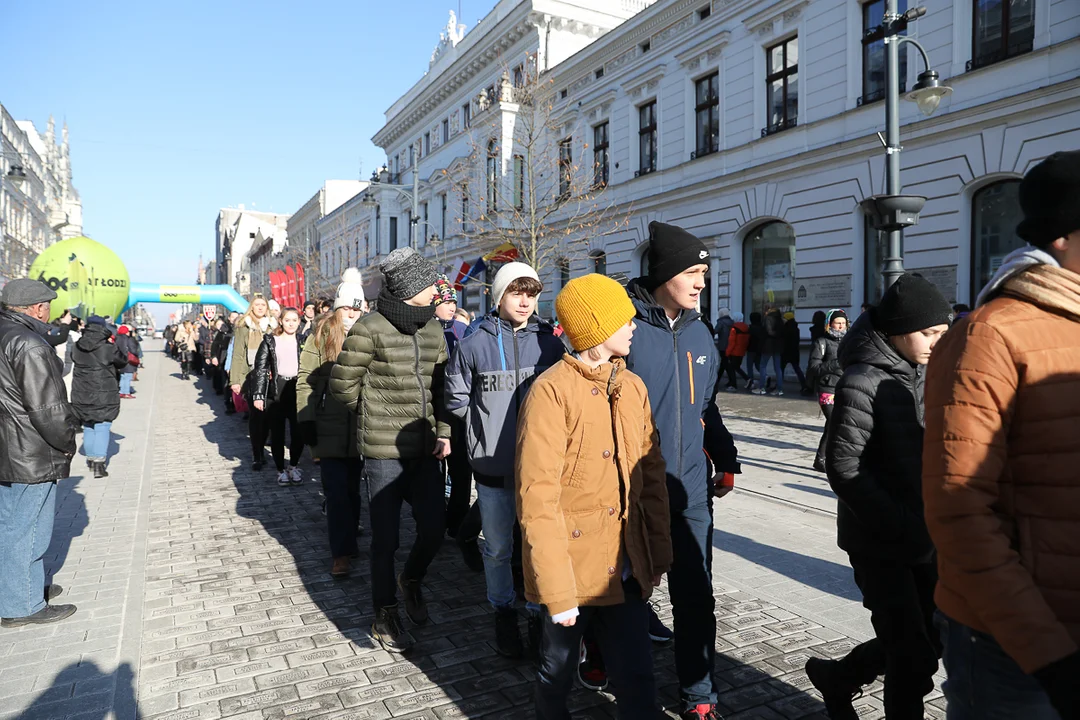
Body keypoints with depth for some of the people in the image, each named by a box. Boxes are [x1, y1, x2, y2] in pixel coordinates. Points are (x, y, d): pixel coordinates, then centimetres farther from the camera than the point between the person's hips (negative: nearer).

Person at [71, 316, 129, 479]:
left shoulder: (78, 348, 1)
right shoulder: (108, 348, -13)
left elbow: (73, 360, 18)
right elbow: (123, 360, 0)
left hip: (81, 394, 5)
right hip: (104, 395, -5)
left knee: (88, 427, 20)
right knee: (102, 428, -2)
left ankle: (90, 458, 30)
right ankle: (99, 462, -10)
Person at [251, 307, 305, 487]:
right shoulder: (270, 341, 5)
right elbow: (260, 369, 1)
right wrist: (258, 395, -8)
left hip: (297, 389, 1)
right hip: (275, 391, -1)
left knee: (298, 432, 1)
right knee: (277, 433, 5)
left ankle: (293, 467, 22)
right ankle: (281, 470, 19)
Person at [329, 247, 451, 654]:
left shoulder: (433, 328, 7)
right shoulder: (370, 329, -11)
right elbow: (342, 384, -4)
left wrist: (443, 432, 3)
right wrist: (377, 415, 6)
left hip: (426, 450, 5)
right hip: (384, 452, -5)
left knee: (434, 530, 6)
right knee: (386, 539, 7)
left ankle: (411, 581, 38)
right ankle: (385, 617, 26)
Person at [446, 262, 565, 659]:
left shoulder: (550, 343, 1)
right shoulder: (474, 345, -3)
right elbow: (456, 399, 5)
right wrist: (488, 421, -1)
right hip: (493, 466, -1)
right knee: (498, 548, 14)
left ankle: (540, 614, 30)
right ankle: (503, 613, 35)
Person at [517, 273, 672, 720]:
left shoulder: (633, 387, 4)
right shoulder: (552, 391, -16)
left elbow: (651, 474, 8)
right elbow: (537, 498, -18)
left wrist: (658, 552, 7)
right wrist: (556, 589, -18)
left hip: (626, 569, 4)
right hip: (572, 568, -4)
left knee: (637, 675, 10)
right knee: (558, 671, 17)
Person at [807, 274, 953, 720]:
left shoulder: (924, 376, 6)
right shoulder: (862, 383, -16)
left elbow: (931, 453, 12)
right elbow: (843, 469, -20)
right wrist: (902, 527, -23)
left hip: (922, 536, 7)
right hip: (878, 541, -7)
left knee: (929, 638, 16)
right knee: (913, 654, 2)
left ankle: (835, 678, 36)